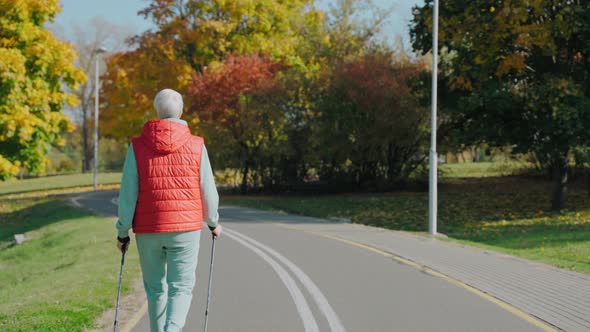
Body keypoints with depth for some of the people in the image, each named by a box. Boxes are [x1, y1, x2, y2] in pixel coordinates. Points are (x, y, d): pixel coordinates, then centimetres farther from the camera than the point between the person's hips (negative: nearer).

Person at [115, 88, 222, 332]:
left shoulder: (137, 147, -1)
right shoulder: (196, 146, -2)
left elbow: (128, 194, -4)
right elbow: (207, 190, 2)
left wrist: (123, 231, 4)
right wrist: (213, 223, 17)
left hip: (148, 230, 1)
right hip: (185, 229, -1)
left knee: (155, 289, 16)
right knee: (181, 288, 2)